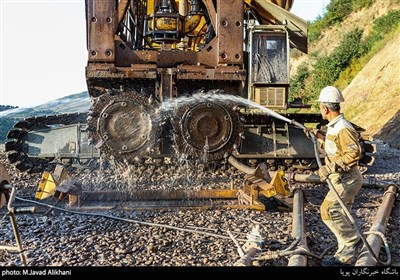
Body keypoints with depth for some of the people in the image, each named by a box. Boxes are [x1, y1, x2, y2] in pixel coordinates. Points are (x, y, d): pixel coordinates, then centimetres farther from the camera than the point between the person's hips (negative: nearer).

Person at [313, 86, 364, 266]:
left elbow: (354, 153, -27)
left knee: (328, 210, -18)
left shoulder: (343, 128, -20)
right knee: (340, 215, 13)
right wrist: (321, 138, 24)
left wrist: (331, 168, -28)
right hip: (342, 179, 10)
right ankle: (346, 256, 22)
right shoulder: (334, 126, 12)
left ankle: (353, 241, -5)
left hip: (347, 179, -10)